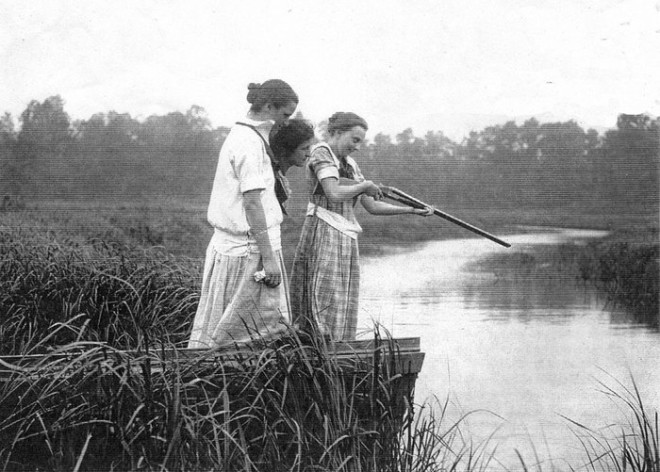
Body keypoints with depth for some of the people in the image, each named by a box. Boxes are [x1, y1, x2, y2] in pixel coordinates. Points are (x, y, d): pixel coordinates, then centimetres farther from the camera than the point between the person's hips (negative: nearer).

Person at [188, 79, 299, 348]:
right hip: (248, 249, -10)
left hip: (227, 245, 10)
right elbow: (252, 203, -19)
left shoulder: (238, 135, 15)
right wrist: (269, 258, -18)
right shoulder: (251, 143, -15)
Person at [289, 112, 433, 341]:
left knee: (343, 304, 5)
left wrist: (411, 210, 9)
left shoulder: (350, 164, 19)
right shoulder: (321, 154, -5)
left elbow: (372, 206, 18)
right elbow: (334, 193, -20)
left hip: (345, 240, 8)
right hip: (324, 234, -8)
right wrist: (366, 185, -6)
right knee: (324, 298, -13)